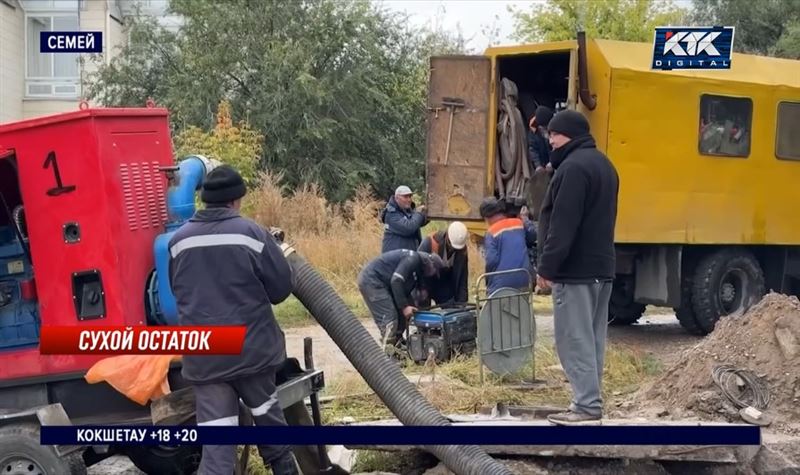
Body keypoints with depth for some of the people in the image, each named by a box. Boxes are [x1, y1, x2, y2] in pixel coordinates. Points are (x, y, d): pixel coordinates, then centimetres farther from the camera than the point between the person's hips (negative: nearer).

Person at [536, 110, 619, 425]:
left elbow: (563, 224, -21)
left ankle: (587, 405, -10)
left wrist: (547, 267, -18)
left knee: (575, 339, -8)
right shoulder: (603, 164, 18)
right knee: (591, 339, 11)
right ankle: (589, 402, 15)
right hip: (601, 266, 10)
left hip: (576, 269, -10)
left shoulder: (574, 167, -15)